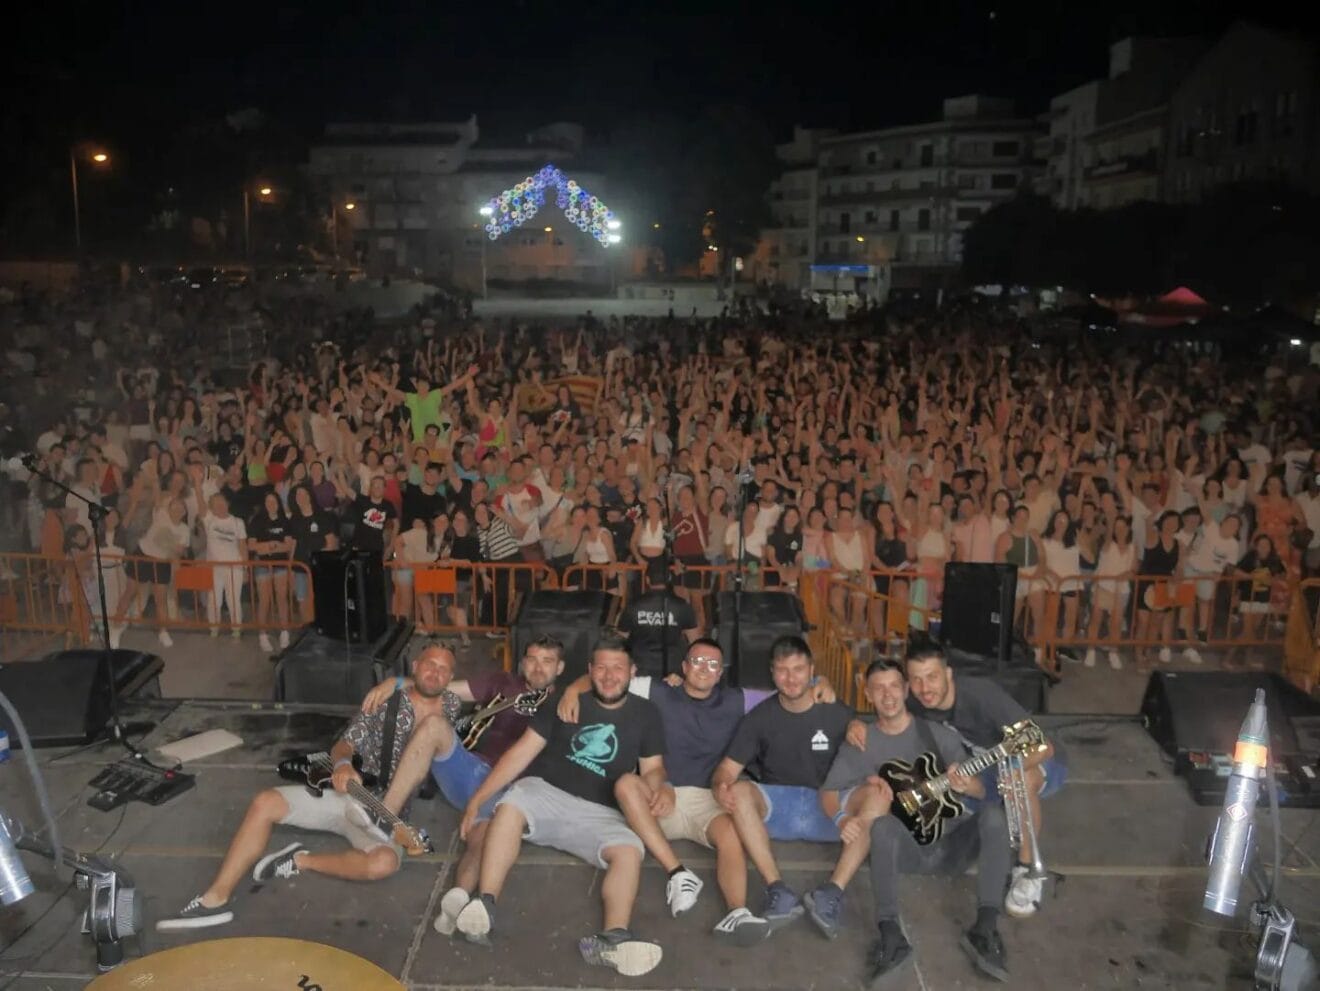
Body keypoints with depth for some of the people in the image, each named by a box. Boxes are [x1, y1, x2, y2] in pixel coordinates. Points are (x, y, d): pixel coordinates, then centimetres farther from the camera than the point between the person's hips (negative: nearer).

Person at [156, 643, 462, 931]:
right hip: (348, 792, 2)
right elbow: (343, 745, -3)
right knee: (266, 803, -17)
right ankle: (216, 899, -11)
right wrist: (342, 763, -26)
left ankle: (300, 861, -13)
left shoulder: (449, 708, 2)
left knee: (384, 862, -35)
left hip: (386, 811, -2)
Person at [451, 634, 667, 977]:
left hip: (598, 813, 1)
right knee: (509, 807, -34)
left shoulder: (645, 713, 8)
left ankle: (614, 938, -46)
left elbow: (653, 769, 10)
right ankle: (485, 905, -36)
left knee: (630, 851, -29)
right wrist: (477, 799, -5)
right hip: (544, 792, -1)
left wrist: (656, 792, -16)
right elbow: (522, 752, 2)